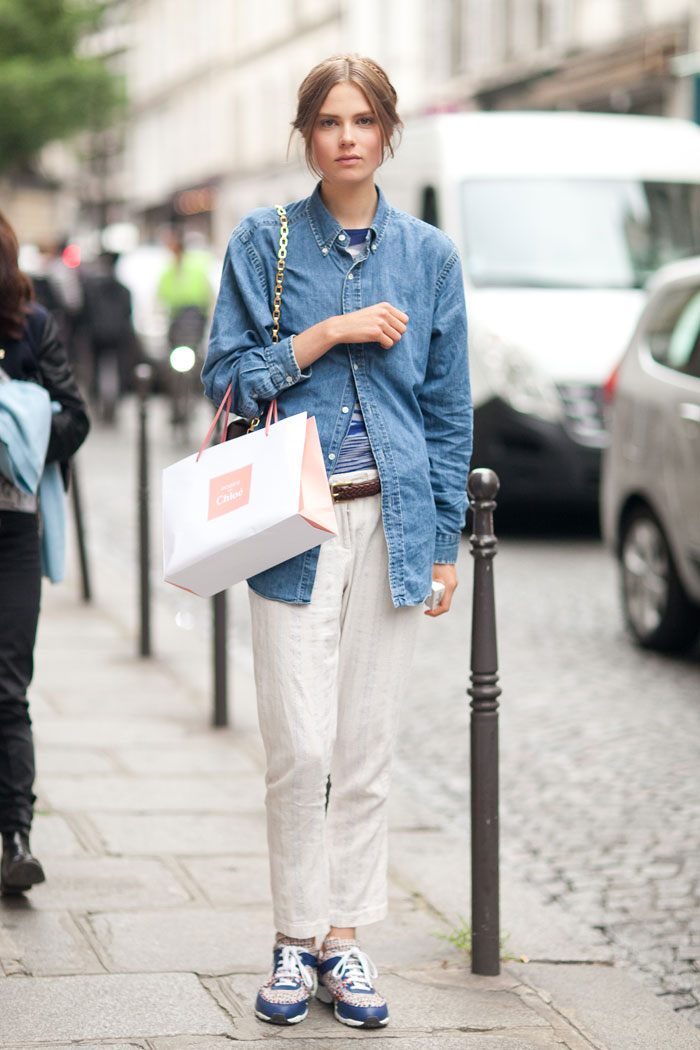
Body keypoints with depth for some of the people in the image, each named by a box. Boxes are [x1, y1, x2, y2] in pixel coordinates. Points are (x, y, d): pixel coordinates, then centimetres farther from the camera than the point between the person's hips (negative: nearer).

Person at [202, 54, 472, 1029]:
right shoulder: (264, 242, 3)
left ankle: (346, 938, 16)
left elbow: (449, 408, 10)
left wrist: (445, 540, 6)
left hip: (392, 519, 2)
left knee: (367, 750, 6)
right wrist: (331, 333, -10)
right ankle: (295, 940, 9)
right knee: (300, 747, -7)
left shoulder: (428, 253, 8)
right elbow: (228, 376, 1)